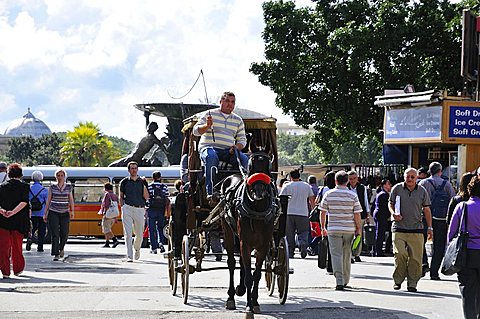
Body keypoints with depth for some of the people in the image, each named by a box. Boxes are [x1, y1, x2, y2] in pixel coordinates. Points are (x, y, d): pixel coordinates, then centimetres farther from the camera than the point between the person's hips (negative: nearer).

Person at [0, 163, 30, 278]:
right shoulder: (24, 186, -1)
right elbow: (24, 202, -15)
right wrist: (13, 212, -22)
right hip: (19, 221, 0)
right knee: (17, 246, 16)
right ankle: (18, 269, 29)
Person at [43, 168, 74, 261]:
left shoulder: (68, 187, 6)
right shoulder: (52, 187, 4)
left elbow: (71, 200, 6)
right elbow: (48, 201, 7)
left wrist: (72, 210, -8)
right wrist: (45, 213, 4)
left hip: (65, 213, 1)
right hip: (53, 213, -1)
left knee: (64, 234, -2)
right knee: (55, 234, -8)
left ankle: (61, 248, 29)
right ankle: (56, 254, -6)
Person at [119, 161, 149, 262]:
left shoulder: (142, 181, 9)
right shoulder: (124, 182, 6)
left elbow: (146, 197, 3)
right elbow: (121, 196, 13)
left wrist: (143, 185, -8)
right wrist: (122, 208, 4)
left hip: (139, 209, 2)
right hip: (127, 208, -2)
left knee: (139, 234, 8)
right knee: (128, 233, -10)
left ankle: (137, 248, 39)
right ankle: (129, 256, -12)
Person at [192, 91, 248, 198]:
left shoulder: (238, 120, 20)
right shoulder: (209, 114, 10)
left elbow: (242, 140, 19)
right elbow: (196, 131, 3)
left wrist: (236, 147, -5)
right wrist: (207, 126, -17)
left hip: (228, 151, 4)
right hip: (209, 147, -3)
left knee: (244, 159, -26)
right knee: (211, 157, -39)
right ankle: (210, 192, -42)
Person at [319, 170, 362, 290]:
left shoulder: (328, 194, -1)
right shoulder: (353, 196, -2)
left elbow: (323, 212, 3)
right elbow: (357, 215, -3)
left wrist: (323, 227, 15)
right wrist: (358, 229, 8)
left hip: (333, 229, -1)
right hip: (349, 229, 1)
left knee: (336, 255, -2)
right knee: (346, 255, 15)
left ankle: (339, 281, -14)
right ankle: (345, 280, 25)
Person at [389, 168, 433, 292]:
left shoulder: (422, 191, 7)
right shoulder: (397, 189, 4)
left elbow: (426, 210, 13)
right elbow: (390, 204, 14)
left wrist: (430, 227, 8)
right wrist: (393, 214, -7)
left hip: (416, 230, 1)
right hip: (399, 228, -1)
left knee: (415, 258, -2)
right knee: (400, 254, -15)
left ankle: (412, 283, 8)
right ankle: (398, 280, 3)